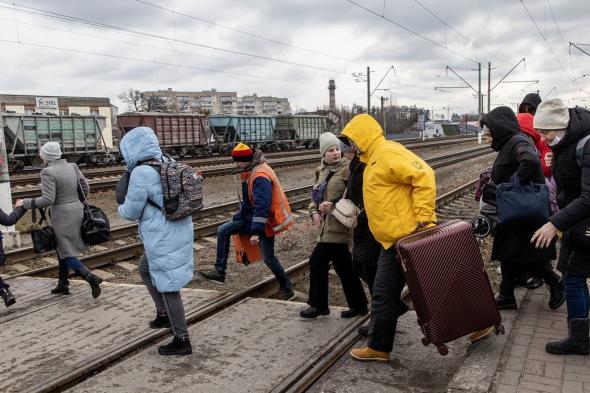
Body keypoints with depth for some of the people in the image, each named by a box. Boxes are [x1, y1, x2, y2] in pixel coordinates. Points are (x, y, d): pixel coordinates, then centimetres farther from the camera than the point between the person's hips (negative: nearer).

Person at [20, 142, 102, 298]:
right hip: (77, 211, 7)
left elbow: (48, 199, -20)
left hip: (62, 216, -7)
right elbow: (85, 188, 8)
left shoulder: (48, 172, -15)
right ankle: (63, 284, 28)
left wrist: (26, 203, -8)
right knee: (62, 249, 21)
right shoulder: (72, 167, 4)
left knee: (67, 255, 2)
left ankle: (91, 278, -14)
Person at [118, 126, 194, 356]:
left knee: (168, 286, 3)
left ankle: (182, 341, 14)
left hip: (164, 239, -9)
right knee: (144, 269, 28)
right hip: (179, 232, 9)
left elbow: (131, 212, -10)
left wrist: (121, 208, 11)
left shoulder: (141, 173, -18)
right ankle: (164, 314, 36)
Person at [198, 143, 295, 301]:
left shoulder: (261, 177, -26)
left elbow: (262, 207, -32)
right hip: (251, 216, 10)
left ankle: (287, 288, 20)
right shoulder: (252, 171, 6)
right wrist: (239, 217, 22)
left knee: (268, 258, -1)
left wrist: (256, 232, -33)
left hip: (265, 220, -10)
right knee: (223, 231, 2)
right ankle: (219, 273, 5)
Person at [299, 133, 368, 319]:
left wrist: (334, 205, -25)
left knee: (317, 261, -2)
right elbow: (316, 194, 17)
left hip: (338, 225, -8)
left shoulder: (347, 169, -10)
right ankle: (358, 305, 25)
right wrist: (314, 212, 0)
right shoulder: (321, 171, 14)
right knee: (343, 266, 13)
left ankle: (319, 305, 14)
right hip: (328, 225, 8)